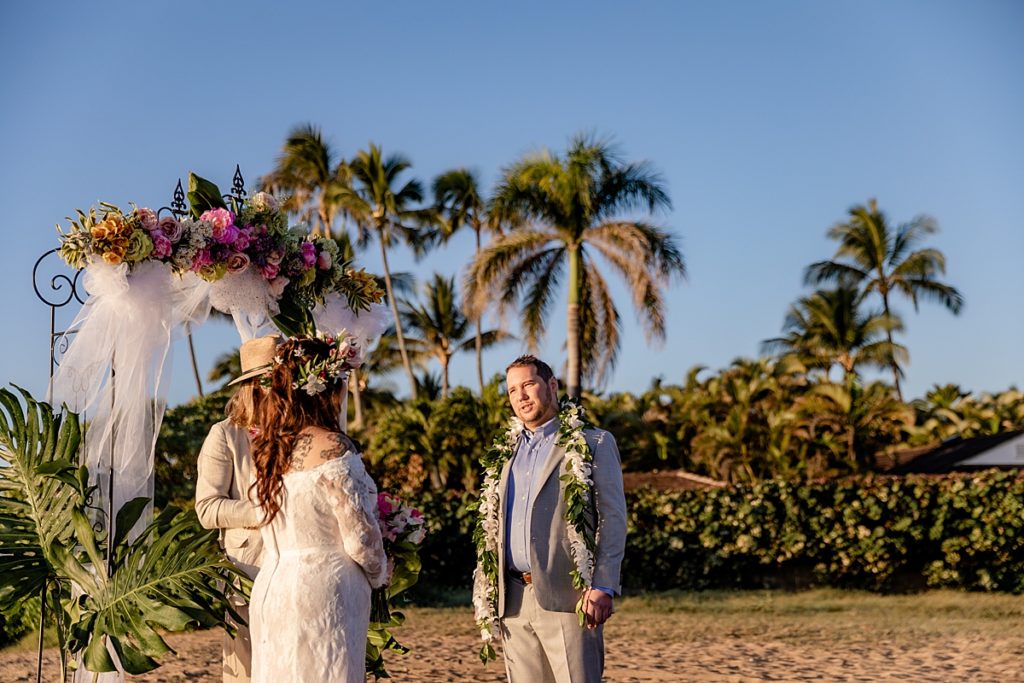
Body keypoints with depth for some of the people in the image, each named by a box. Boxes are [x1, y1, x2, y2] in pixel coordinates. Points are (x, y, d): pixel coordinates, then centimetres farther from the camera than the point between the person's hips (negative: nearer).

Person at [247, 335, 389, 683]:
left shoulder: (270, 446, 8)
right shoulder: (330, 446, -13)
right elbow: (359, 536, -11)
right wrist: (379, 574, 7)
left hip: (271, 587, 7)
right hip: (322, 591, -7)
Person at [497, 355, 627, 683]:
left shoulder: (594, 443, 4)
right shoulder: (509, 453, 21)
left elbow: (613, 518, -3)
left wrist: (603, 587, -13)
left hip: (564, 597, -5)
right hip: (514, 602, 5)